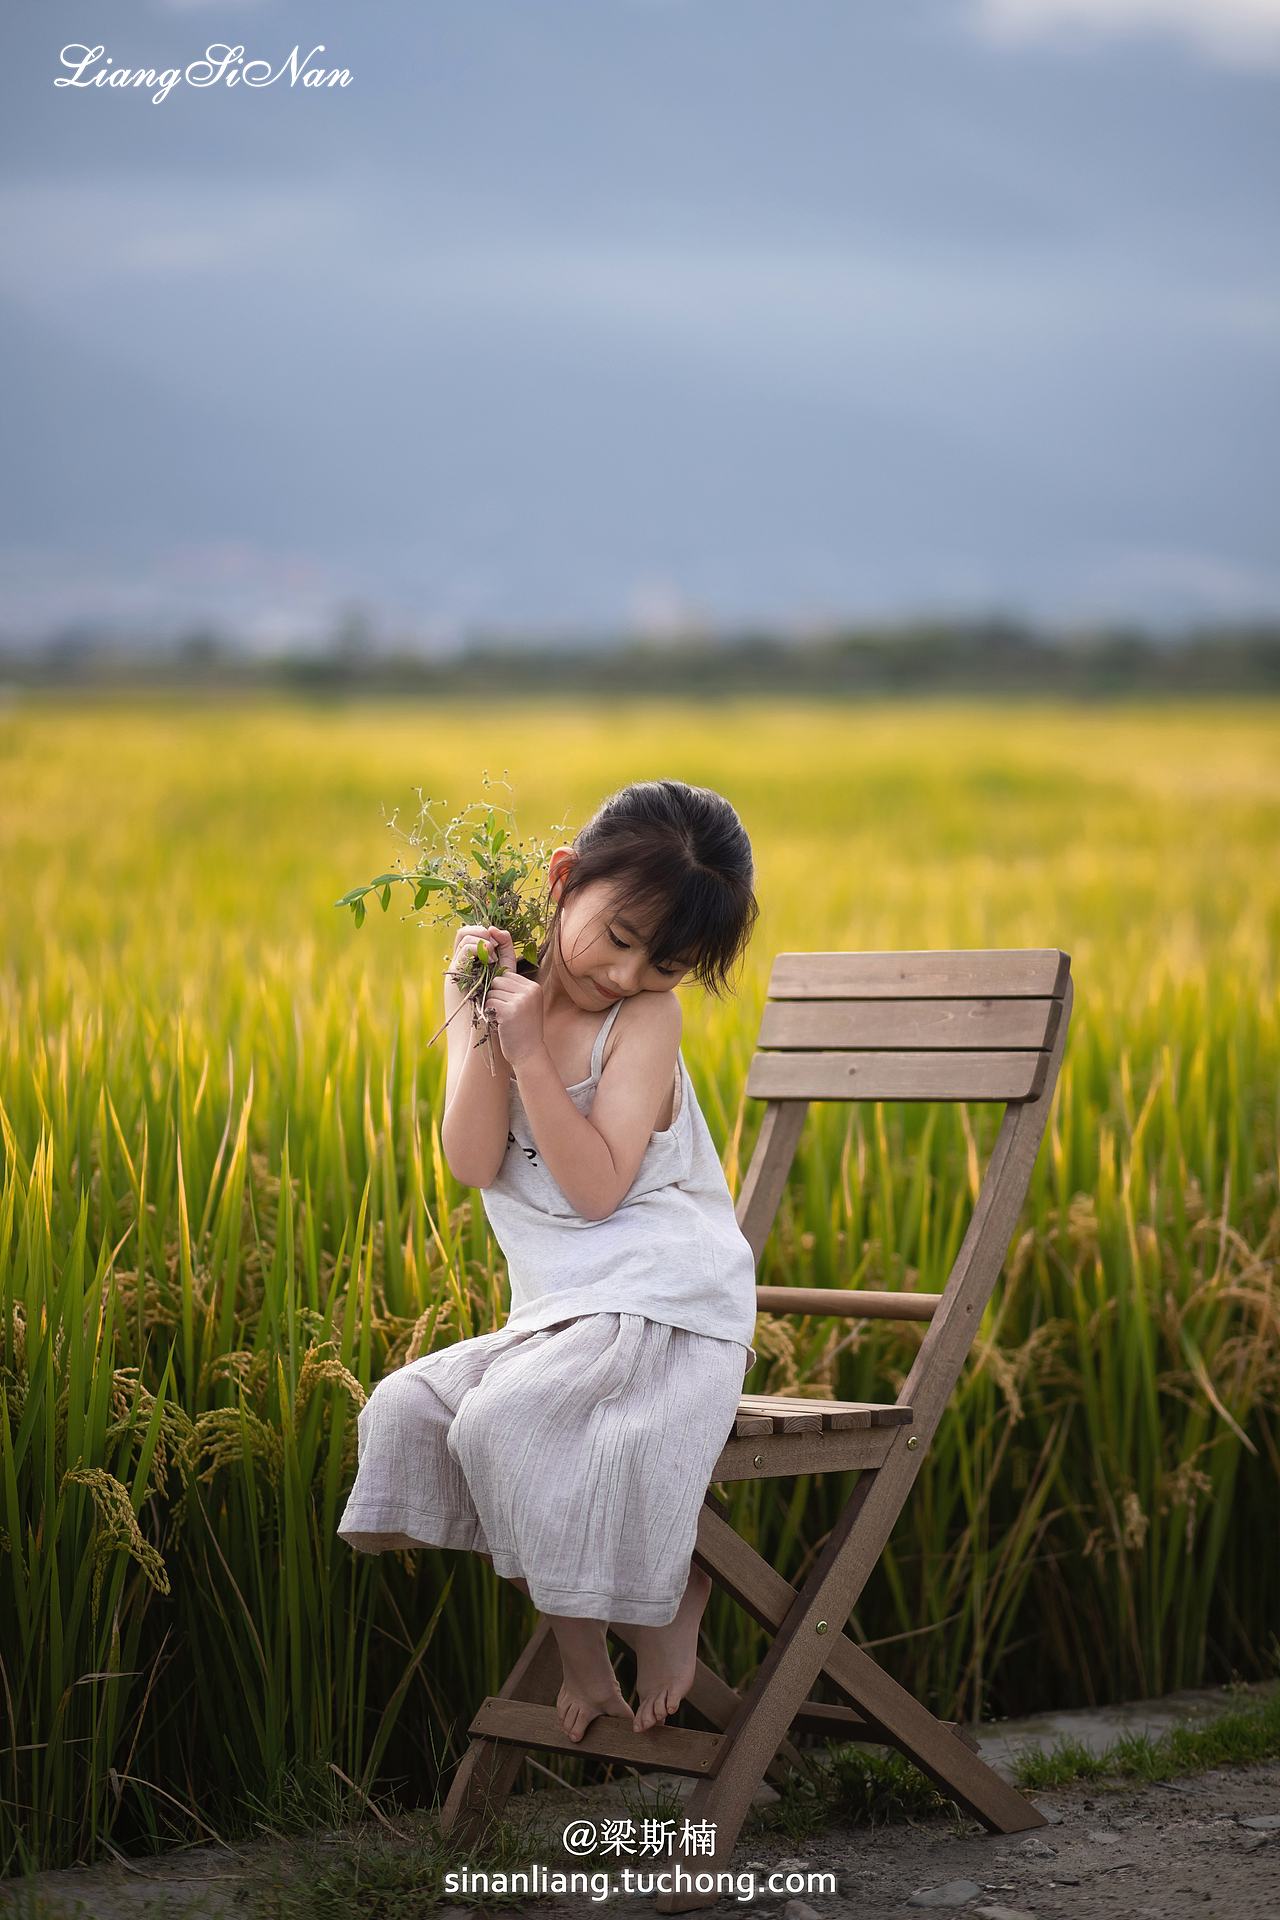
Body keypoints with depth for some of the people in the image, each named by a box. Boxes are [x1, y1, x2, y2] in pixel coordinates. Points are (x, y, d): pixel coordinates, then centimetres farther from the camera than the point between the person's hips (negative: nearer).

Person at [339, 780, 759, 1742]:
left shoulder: (646, 1017, -10)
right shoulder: (492, 993, 4)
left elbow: (596, 1188, -19)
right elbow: (474, 1163, -7)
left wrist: (532, 1049, -21)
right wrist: (486, 1027, -15)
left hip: (662, 1301, -7)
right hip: (558, 1312, 7)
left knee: (502, 1415, -26)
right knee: (407, 1408, -5)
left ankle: (670, 1602, -6)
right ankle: (580, 1657, 1)